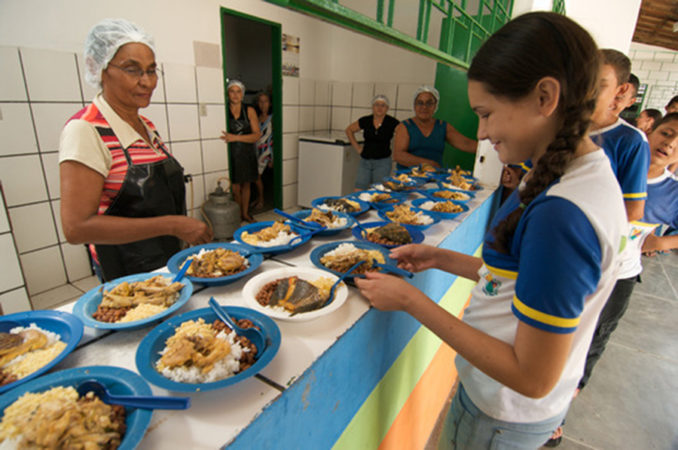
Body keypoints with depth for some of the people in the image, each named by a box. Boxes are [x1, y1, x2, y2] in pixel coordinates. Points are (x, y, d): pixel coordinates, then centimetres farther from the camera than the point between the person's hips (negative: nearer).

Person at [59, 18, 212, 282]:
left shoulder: (147, 126, 7)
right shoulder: (85, 130, -18)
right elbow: (76, 228, -24)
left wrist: (187, 230, 5)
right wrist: (171, 225, -26)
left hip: (169, 261, 7)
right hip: (128, 277, -7)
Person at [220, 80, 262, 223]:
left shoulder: (249, 111, 1)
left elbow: (257, 135, -6)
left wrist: (236, 137, -17)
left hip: (247, 153, 2)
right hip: (231, 153, -2)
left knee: (246, 184, 12)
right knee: (235, 187, -5)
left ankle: (245, 213, 27)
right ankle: (238, 215, 13)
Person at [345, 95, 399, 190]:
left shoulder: (392, 123, -5)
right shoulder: (365, 121, 2)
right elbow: (349, 130, 15)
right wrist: (357, 147, 9)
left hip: (382, 161, -3)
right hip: (365, 160, 3)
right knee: (358, 192, 1)